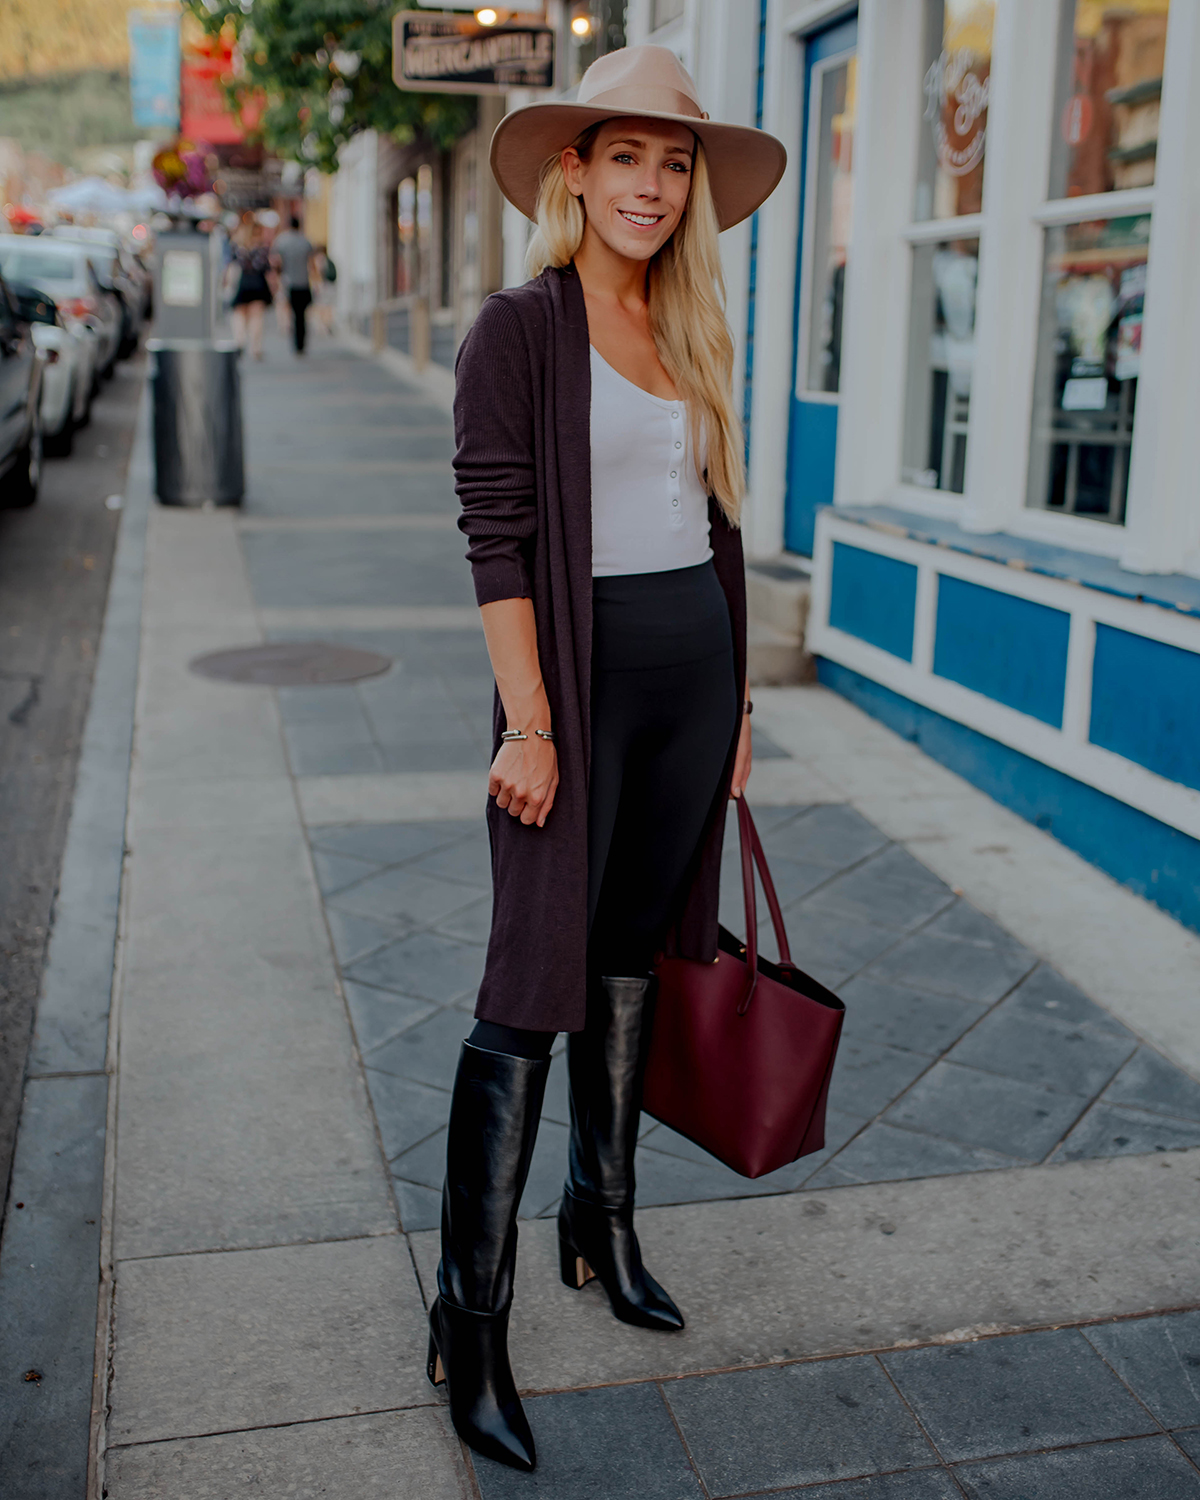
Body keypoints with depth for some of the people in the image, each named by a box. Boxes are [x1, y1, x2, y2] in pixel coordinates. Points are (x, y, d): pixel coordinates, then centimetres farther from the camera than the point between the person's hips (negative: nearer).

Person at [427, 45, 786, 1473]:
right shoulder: (520, 328, -7)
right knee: (533, 990, -5)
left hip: (695, 668, 7)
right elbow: (496, 537, -13)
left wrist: (734, 698, 14)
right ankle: (470, 1317, 6)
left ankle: (603, 1220, 32)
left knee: (633, 956, 15)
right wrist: (528, 724, -18)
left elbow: (711, 525, 15)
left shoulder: (693, 336, 12)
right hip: (582, 672, -6)